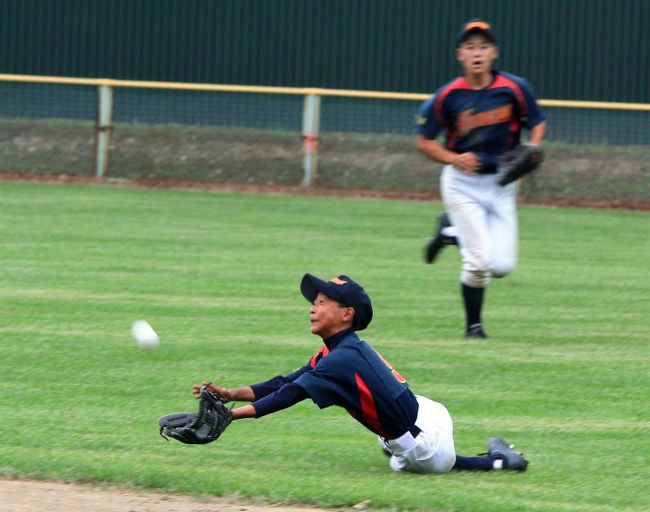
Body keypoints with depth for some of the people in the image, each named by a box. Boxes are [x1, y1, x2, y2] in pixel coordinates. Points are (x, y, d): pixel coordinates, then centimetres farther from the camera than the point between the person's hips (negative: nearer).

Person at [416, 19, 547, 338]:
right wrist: (454, 159, -18)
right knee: (479, 262, -12)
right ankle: (473, 324, 12)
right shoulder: (447, 96, -10)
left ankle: (451, 231, 24)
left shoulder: (515, 89, -8)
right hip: (462, 184, -2)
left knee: (502, 266, -3)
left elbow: (537, 123, 7)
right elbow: (424, 142, -1)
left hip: (501, 184, 2)